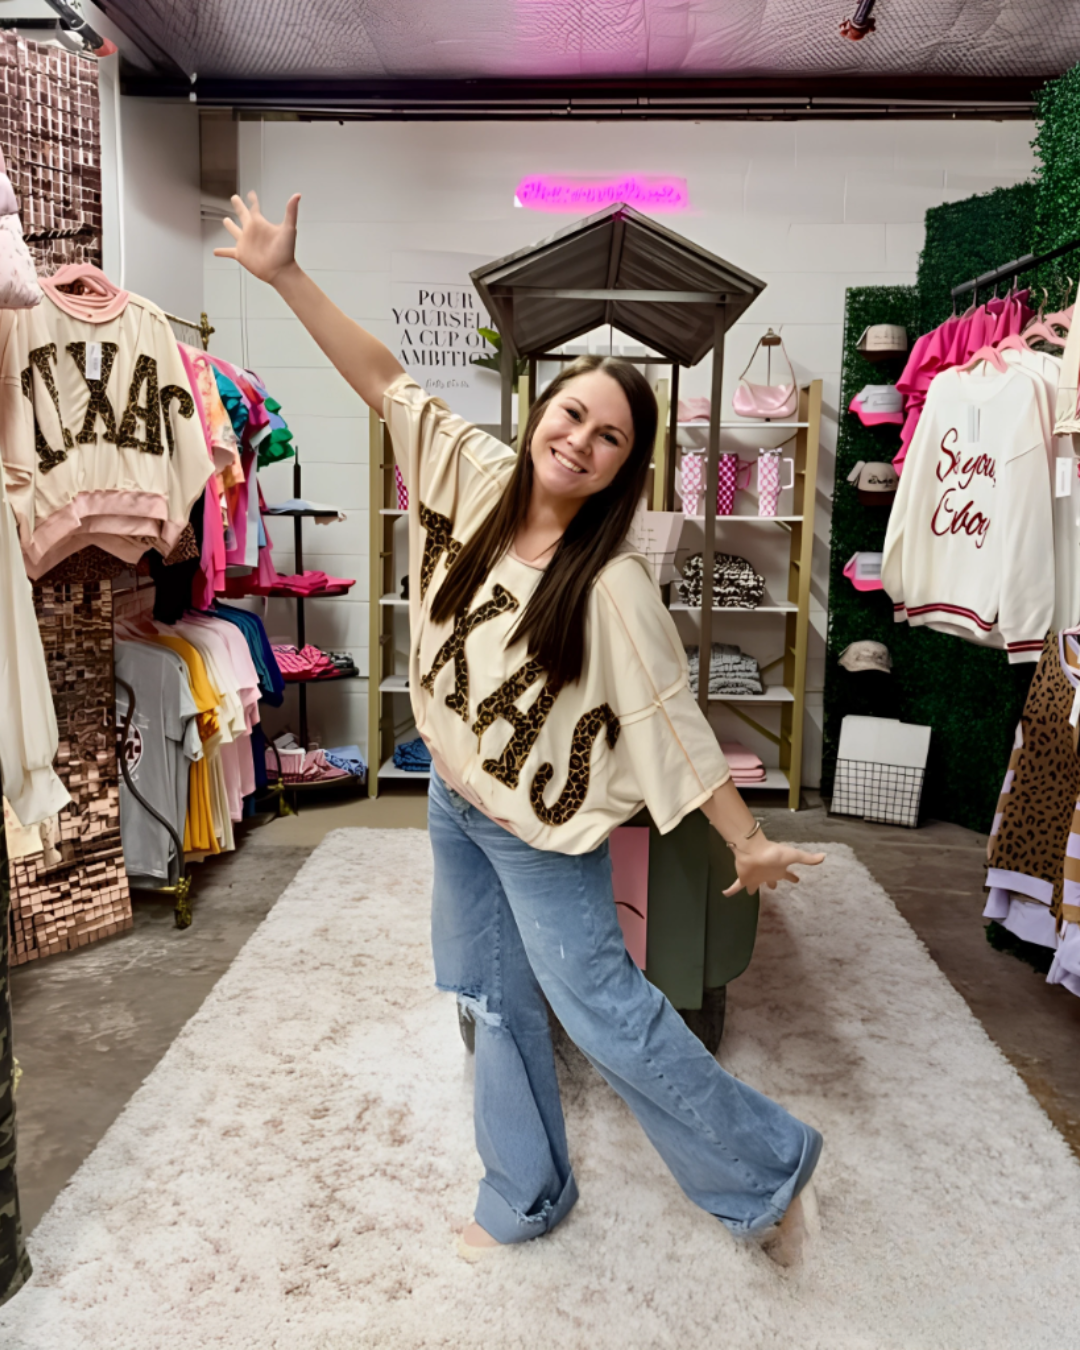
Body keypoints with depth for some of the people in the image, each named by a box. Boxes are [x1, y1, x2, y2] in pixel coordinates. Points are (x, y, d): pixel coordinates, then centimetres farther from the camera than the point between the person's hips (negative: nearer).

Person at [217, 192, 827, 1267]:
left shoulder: (610, 582, -24)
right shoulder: (479, 479, -9)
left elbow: (672, 721, -19)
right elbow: (386, 383, -3)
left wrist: (749, 841, -15)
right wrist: (285, 275, -5)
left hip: (540, 826, -6)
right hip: (454, 801, 7)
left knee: (602, 1009, 3)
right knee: (493, 1004, 19)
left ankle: (768, 1165, 27)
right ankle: (526, 1198, 41)